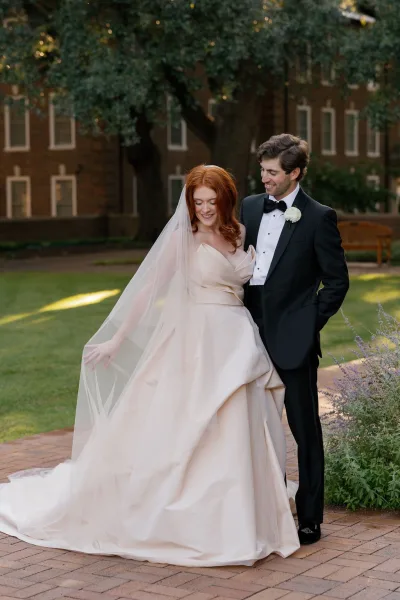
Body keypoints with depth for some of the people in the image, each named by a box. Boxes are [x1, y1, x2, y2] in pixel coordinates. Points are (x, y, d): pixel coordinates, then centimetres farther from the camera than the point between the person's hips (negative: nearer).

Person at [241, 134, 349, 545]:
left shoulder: (318, 217, -7)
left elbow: (337, 280, -4)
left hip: (294, 340, -5)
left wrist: (311, 322, -7)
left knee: (305, 430, 3)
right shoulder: (250, 207, 9)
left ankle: (310, 518, 12)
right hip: (255, 334, 6)